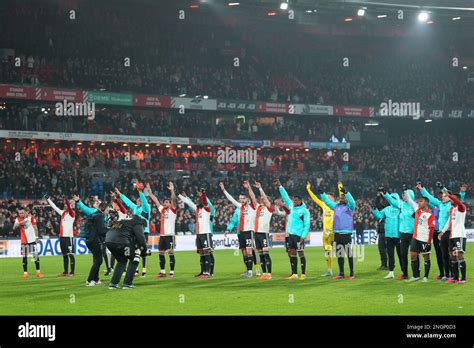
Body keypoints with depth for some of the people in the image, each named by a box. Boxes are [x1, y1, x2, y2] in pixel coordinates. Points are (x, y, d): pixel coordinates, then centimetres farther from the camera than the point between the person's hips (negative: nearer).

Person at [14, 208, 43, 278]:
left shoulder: (30, 217, -5)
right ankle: (25, 273, 8)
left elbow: (35, 227, -1)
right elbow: (14, 227, -12)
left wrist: (37, 237, -5)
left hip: (32, 239, -2)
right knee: (24, 257, 3)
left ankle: (38, 272, 5)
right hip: (23, 240, 2)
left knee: (35, 255, -2)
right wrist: (20, 223, -29)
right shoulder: (17, 219, 2)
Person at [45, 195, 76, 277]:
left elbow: (69, 207, -26)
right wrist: (48, 199, 32)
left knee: (70, 254, -7)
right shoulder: (63, 213, 15)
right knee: (64, 255, 11)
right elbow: (55, 207, 27)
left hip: (69, 236, -8)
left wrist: (66, 199, -41)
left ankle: (72, 272, -7)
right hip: (62, 236, 8)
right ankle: (65, 272, 16)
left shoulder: (72, 213, -6)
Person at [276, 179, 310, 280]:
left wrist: (303, 236, -17)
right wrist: (280, 186, 18)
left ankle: (303, 274, 0)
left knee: (300, 253, -4)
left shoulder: (304, 211, -8)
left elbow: (307, 225, -10)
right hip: (291, 234, 7)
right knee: (292, 253, 8)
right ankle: (294, 274, 13)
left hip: (299, 235, -7)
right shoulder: (292, 206, 11)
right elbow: (285, 197, 20)